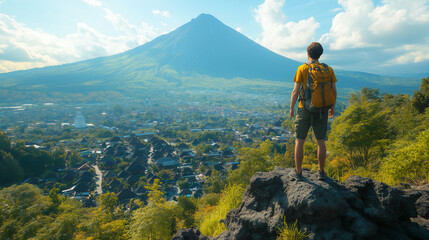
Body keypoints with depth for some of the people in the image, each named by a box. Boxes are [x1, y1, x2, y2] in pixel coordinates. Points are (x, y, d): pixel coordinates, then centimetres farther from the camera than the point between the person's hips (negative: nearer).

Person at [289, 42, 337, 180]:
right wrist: (332, 107, 18)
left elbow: (296, 91, -10)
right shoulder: (328, 69, 3)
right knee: (321, 142, 12)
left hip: (305, 109, -3)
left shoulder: (302, 69, -7)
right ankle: (321, 172, 22)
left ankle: (298, 172, 14)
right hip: (322, 110, 3)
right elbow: (334, 91, 5)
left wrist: (291, 108, 1)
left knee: (299, 141, 7)